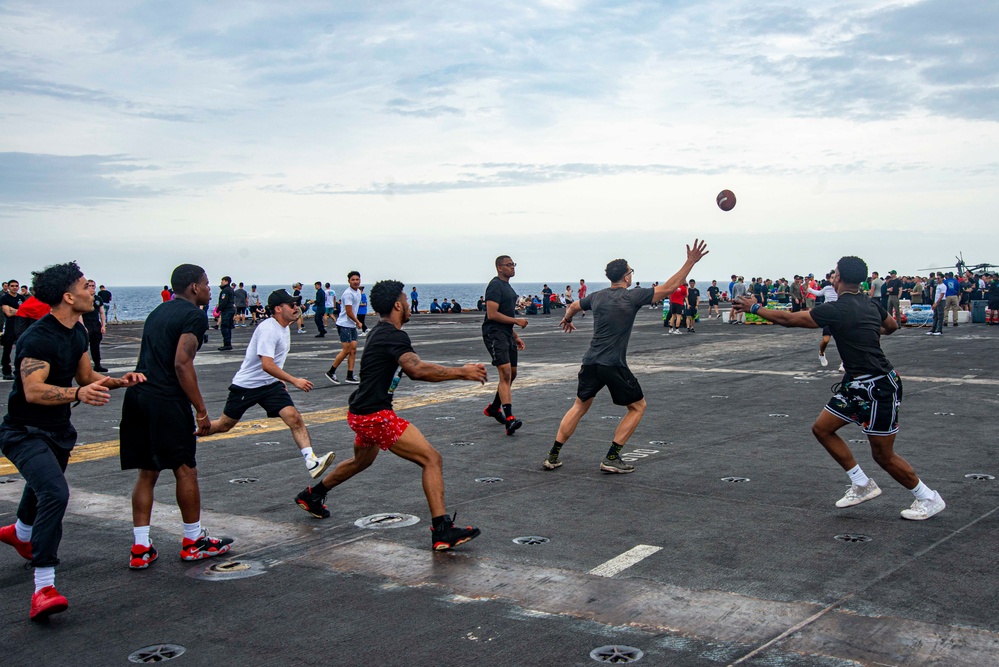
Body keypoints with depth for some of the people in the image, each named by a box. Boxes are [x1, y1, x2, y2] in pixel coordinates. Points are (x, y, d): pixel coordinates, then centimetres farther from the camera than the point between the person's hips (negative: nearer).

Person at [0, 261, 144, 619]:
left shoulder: (77, 332, 3)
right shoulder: (38, 338, -26)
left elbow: (86, 376, 13)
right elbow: (33, 391, -36)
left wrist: (120, 381, -5)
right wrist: (78, 394, -51)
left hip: (58, 430, 10)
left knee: (46, 487, 32)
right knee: (55, 493, -29)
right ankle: (43, 588, -29)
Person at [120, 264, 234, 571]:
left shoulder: (158, 312, 20)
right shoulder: (194, 316, -6)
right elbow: (182, 364, -16)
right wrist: (201, 412, -14)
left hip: (137, 396, 8)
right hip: (166, 401, -8)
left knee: (147, 473, 12)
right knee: (185, 469, 6)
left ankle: (140, 548, 11)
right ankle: (193, 541, 17)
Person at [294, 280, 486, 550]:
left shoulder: (381, 332, 13)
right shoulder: (393, 336, -18)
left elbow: (411, 370, 15)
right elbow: (417, 369, -34)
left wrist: (457, 372, 4)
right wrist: (461, 373, -28)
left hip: (361, 413, 10)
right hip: (376, 416, -10)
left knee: (361, 460, 35)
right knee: (432, 458, -14)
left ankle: (312, 495, 53)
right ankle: (442, 530, -19)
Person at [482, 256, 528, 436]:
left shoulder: (507, 287, 20)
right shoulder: (495, 285, -11)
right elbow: (492, 314, -20)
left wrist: (515, 337, 25)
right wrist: (517, 321, -14)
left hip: (507, 334, 10)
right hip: (494, 334, -10)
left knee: (512, 373, 15)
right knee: (505, 372, -20)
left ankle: (493, 408, 34)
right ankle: (509, 419, -28)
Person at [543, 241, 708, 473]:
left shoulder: (597, 296, 10)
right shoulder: (633, 296, -7)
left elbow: (573, 307, 29)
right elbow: (669, 287, -8)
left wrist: (567, 320, 52)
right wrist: (690, 262, -2)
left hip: (590, 362, 6)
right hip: (614, 366, -6)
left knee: (579, 407, 20)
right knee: (638, 407, 12)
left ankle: (553, 456, 17)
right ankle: (611, 458, 5)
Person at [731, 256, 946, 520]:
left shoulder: (838, 310, -20)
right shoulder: (869, 303, 4)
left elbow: (788, 319, -15)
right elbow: (892, 326, 23)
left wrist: (755, 308, -3)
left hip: (878, 388, -9)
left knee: (884, 456, 2)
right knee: (822, 428, 11)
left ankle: (929, 498, 20)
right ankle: (862, 484, 19)